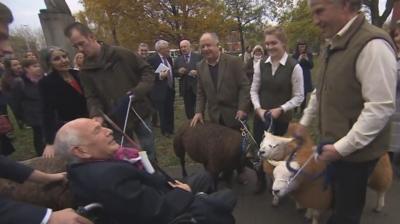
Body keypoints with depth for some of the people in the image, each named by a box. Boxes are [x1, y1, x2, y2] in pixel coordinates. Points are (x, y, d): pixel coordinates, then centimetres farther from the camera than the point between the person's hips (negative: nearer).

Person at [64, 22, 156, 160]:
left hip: (140, 113, -2)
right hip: (117, 120, 3)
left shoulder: (121, 54, -8)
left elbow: (147, 71, -5)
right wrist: (96, 114, -19)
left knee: (149, 151, 12)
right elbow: (92, 97, 2)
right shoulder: (86, 70, 2)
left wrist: (138, 91, -20)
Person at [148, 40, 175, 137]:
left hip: (170, 90, 6)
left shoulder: (169, 59, 10)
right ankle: (165, 131, 20)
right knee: (162, 112, 5)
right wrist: (160, 76, -29)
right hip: (160, 91, -6)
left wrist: (173, 87, 16)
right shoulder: (152, 59, -10)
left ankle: (171, 130, 26)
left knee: (170, 112, 13)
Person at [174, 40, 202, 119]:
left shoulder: (198, 57, 2)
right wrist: (178, 71, -11)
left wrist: (197, 72, -18)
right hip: (185, 87, 3)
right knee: (188, 109, 7)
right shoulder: (178, 59, 10)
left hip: (197, 86, -2)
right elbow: (174, 72, 10)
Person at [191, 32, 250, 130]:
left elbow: (244, 86, -9)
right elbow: (200, 92, 9)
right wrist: (199, 111, 0)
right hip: (214, 116, 3)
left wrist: (242, 109, -16)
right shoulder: (201, 66, 3)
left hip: (235, 115, -3)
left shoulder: (234, 61, -11)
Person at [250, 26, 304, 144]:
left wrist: (281, 109, -17)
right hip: (260, 117, 3)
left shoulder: (294, 66, -9)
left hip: (282, 119, -3)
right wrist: (258, 108, -9)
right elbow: (254, 90, 5)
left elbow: (299, 97, -7)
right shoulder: (261, 65, 3)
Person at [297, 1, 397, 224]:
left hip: (355, 151, -7)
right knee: (334, 198, 23)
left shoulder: (373, 44, -21)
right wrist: (304, 122, 19)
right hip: (334, 143, 7)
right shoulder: (332, 44, 7)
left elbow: (381, 107, -23)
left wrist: (342, 147, -21)